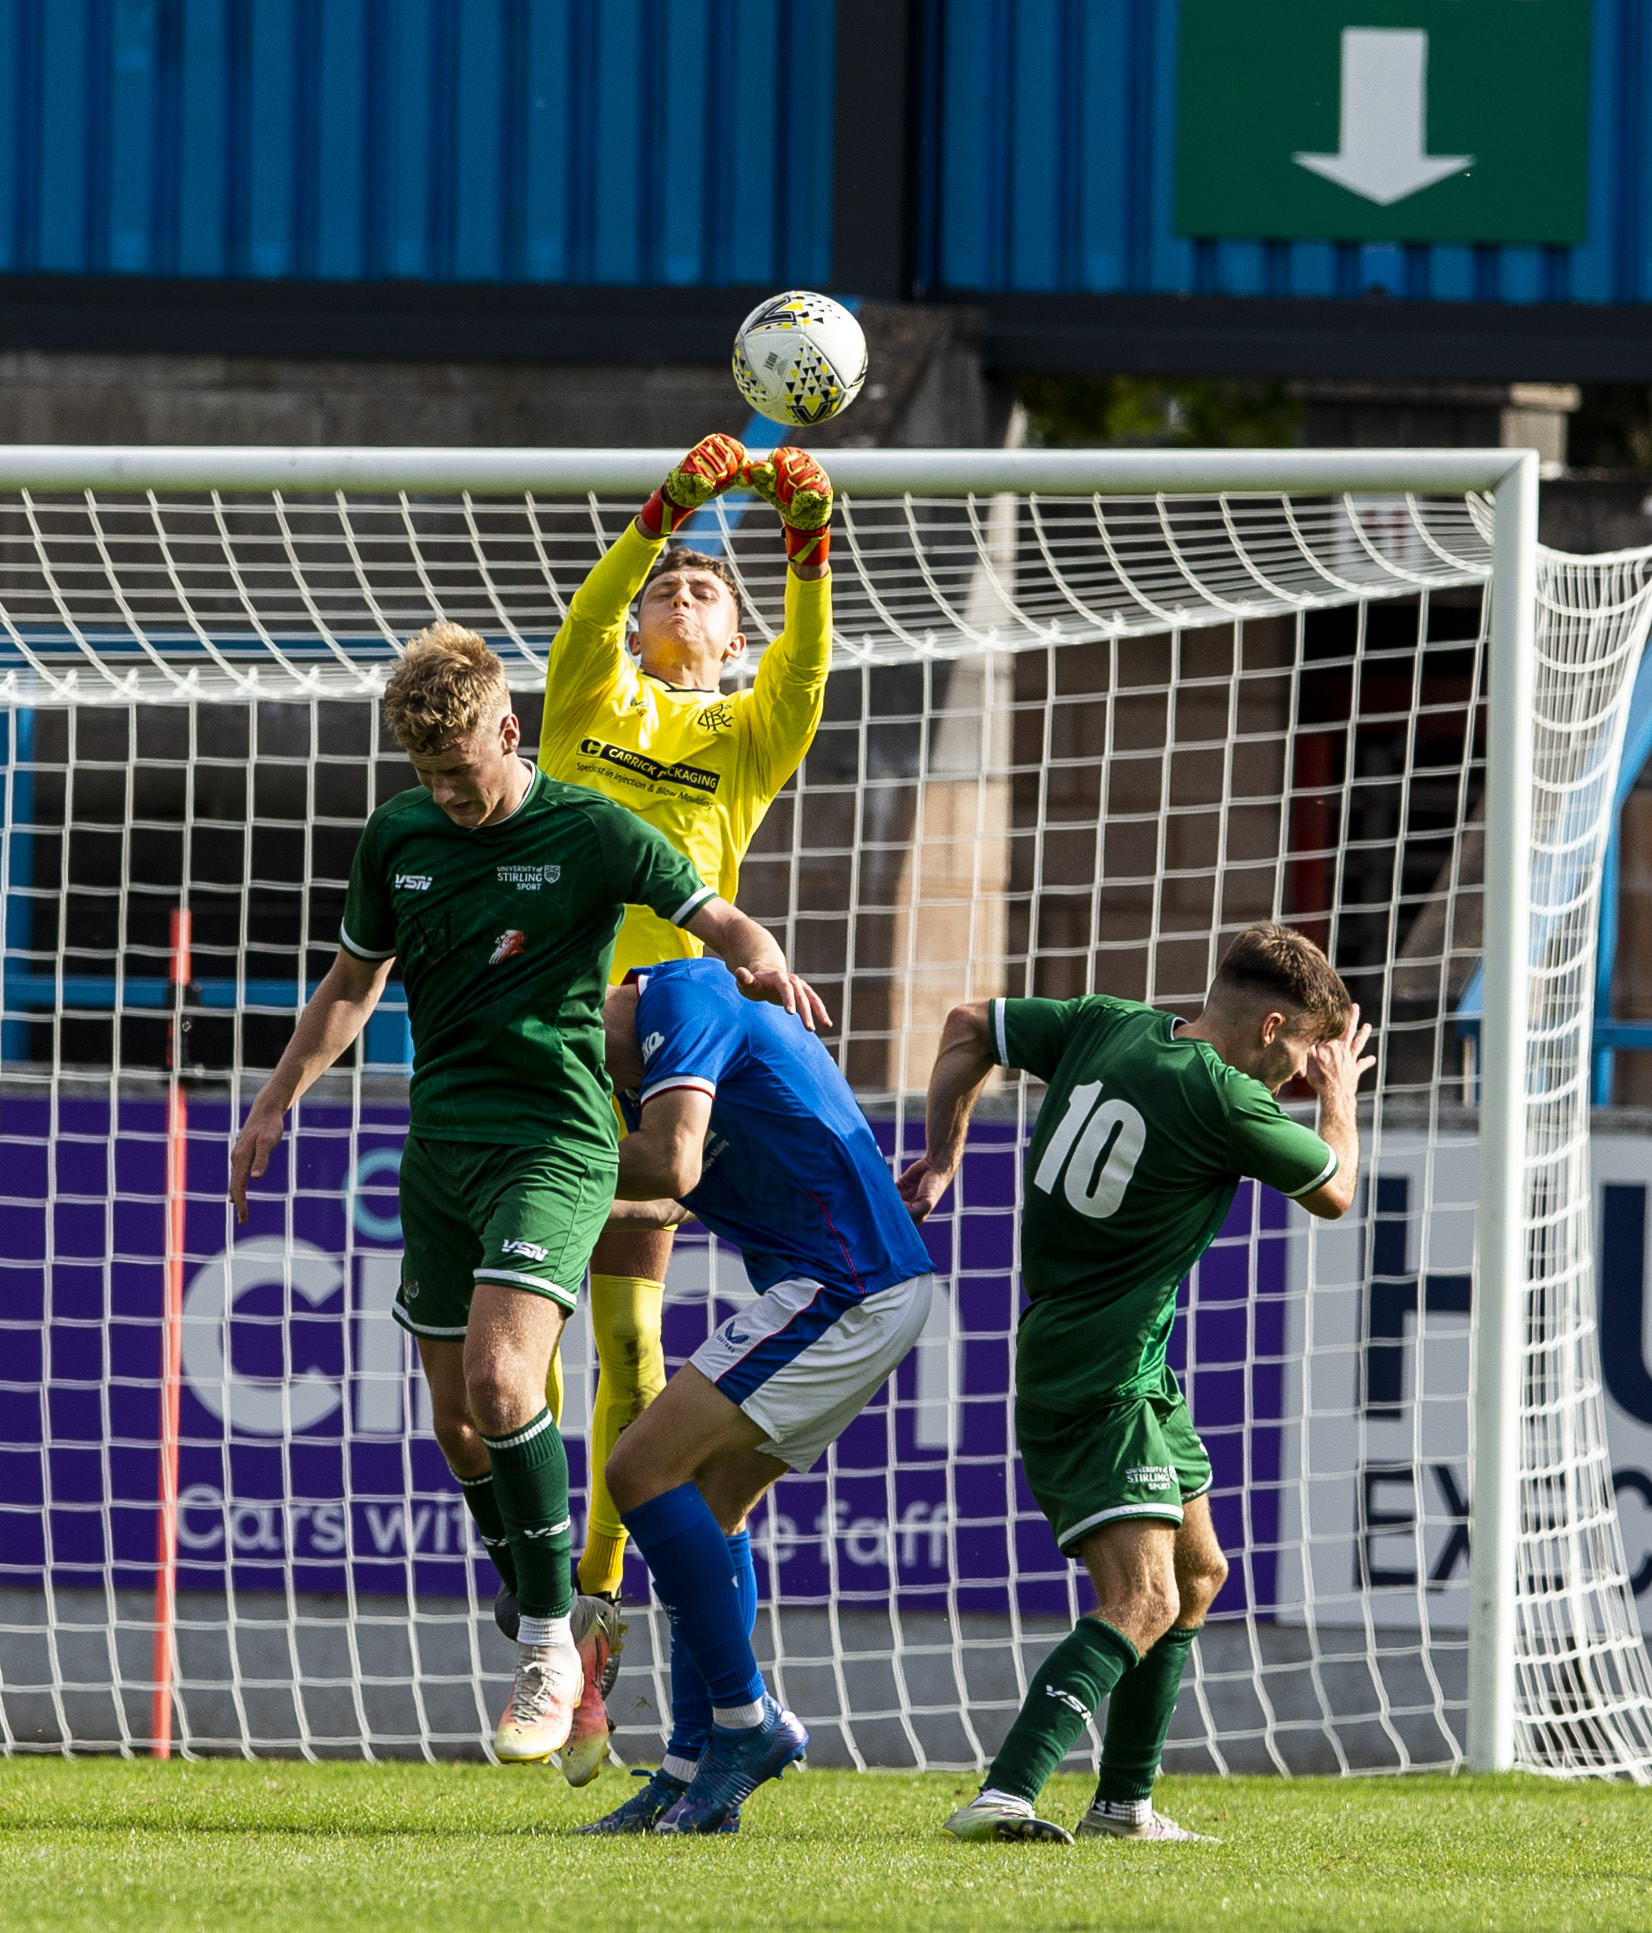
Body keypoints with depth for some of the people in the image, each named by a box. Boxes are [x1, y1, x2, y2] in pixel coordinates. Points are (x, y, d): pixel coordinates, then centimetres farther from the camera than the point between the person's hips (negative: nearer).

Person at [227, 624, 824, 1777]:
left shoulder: (589, 833, -6)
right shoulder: (398, 839, 8)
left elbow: (717, 921, -2)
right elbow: (355, 981, 21)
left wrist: (763, 963, -25)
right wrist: (277, 1104, 16)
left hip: (554, 1143, -6)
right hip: (440, 1149, 6)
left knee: (499, 1375, -22)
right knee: (458, 1420, 7)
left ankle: (551, 1645, -12)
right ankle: (569, 1635, 23)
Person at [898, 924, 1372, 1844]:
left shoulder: (1106, 1026, 3)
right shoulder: (1225, 1102, -19)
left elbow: (969, 1027, 16)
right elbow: (1334, 1192, -1)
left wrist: (943, 1158, 24)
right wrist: (1340, 1098, 19)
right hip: (1096, 1384, -10)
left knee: (1198, 1573, 20)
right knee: (1142, 1601, -19)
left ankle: (1126, 1804, 27)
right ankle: (1003, 1795, -33)